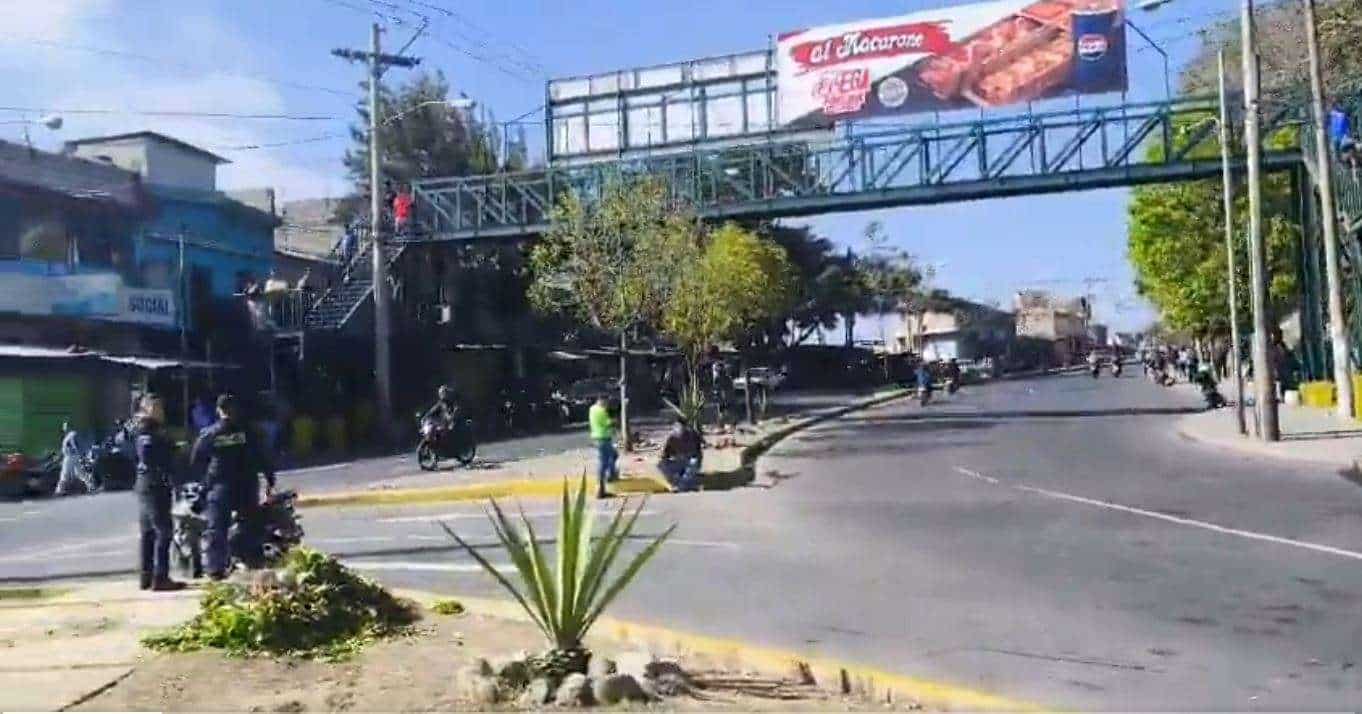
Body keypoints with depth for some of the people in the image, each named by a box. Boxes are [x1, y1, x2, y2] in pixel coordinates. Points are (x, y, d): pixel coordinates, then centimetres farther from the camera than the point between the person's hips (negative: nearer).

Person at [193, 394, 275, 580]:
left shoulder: (209, 434, -2)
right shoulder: (246, 432, -3)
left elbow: (195, 460, 4)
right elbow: (261, 457, -2)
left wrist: (208, 474, 21)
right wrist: (270, 478, 5)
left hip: (219, 487, 0)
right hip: (247, 486, 0)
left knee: (217, 529, 4)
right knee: (250, 526, 12)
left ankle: (216, 568, 0)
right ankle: (254, 563, 15)